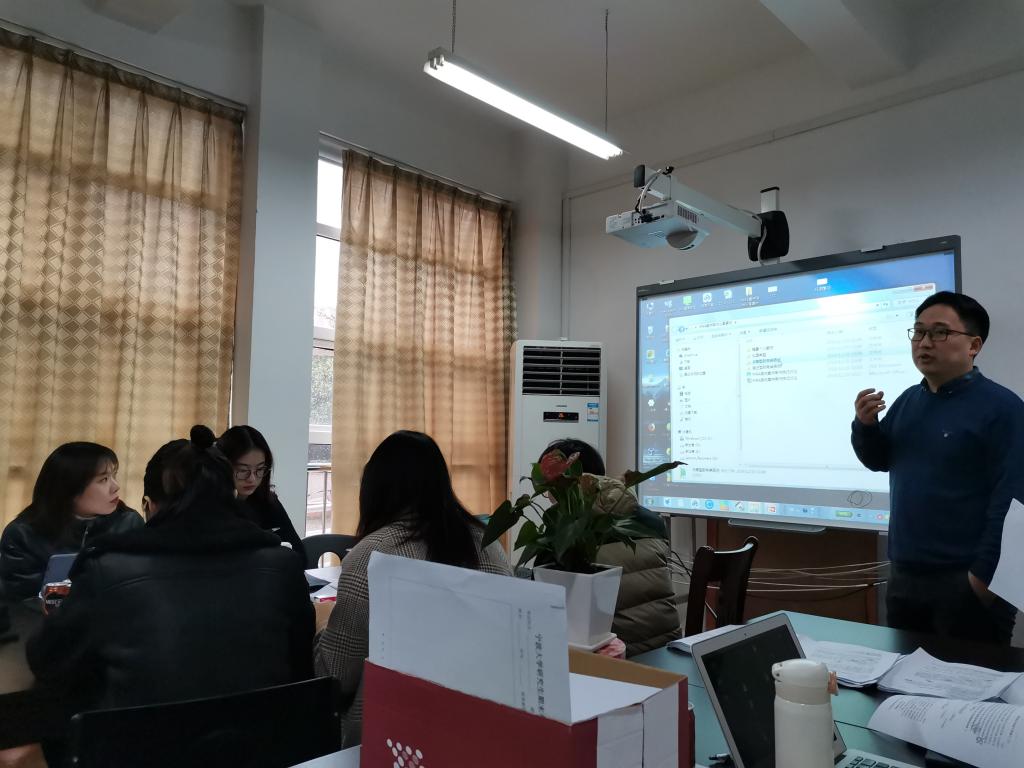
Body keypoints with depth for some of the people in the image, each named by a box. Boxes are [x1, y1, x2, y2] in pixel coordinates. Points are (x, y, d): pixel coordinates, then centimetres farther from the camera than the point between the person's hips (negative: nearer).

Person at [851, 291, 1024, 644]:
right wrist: (865, 425, -4)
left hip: (966, 582, -7)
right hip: (904, 575, 7)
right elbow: (879, 461, 16)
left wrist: (986, 574, -21)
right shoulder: (908, 400, 8)